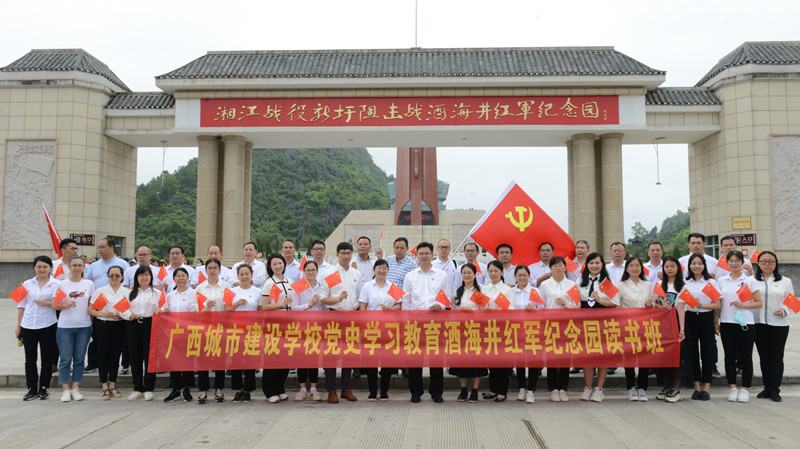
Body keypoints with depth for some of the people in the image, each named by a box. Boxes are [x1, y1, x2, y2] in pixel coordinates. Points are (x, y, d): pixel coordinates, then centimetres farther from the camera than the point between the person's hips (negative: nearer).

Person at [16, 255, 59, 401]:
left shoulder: (56, 284, 1)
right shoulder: (27, 284, 9)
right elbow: (21, 305, 13)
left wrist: (46, 303, -17)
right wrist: (18, 326, 11)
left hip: (48, 326, -2)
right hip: (28, 326, 2)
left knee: (47, 358, 4)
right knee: (30, 359, 6)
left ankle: (43, 388, 15)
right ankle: (32, 388, 16)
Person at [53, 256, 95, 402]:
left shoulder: (89, 284, 7)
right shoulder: (62, 284, 3)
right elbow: (55, 305, 3)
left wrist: (93, 324, 6)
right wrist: (65, 305, -17)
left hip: (84, 326, 1)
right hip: (65, 326, -1)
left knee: (79, 359, 6)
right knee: (65, 359, 0)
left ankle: (75, 388, 14)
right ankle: (65, 390, 8)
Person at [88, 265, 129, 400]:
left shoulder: (127, 292, 8)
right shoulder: (100, 291, 6)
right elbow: (90, 309, 3)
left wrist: (121, 315, -12)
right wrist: (102, 314, -14)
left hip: (119, 327, 1)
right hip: (102, 325, -1)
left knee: (115, 355, 5)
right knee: (103, 356, 0)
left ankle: (112, 386, 17)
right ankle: (104, 387, 9)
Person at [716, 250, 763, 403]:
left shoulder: (750, 281, 2)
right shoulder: (721, 281, 9)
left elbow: (759, 303, 1)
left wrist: (743, 305, -14)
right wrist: (716, 321, 8)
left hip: (745, 323, -2)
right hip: (727, 323, 2)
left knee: (745, 357, 1)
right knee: (730, 356, 4)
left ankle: (745, 389, 11)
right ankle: (732, 388, 13)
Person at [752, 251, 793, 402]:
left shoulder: (785, 281, 7)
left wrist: (783, 310, -13)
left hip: (779, 324, -1)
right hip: (758, 323, 1)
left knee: (776, 357, 0)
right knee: (764, 357, 7)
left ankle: (774, 389, 7)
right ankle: (767, 388, 15)